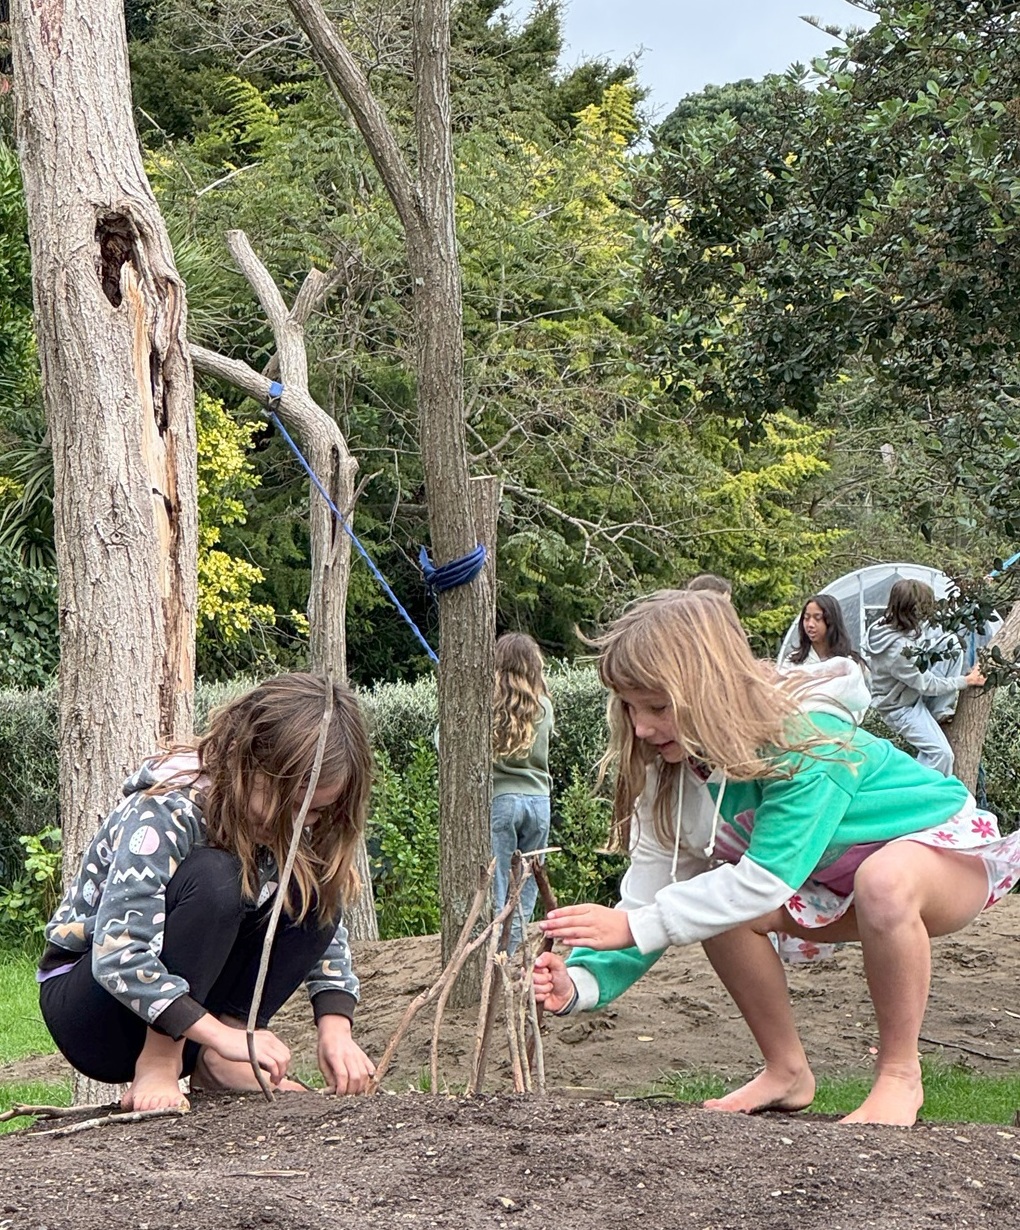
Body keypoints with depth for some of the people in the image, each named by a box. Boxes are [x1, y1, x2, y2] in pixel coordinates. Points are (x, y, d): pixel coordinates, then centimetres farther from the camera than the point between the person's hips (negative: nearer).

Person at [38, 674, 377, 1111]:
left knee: (312, 887, -15)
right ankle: (155, 1068, -23)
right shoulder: (164, 816, -27)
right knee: (212, 877, -33)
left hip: (189, 992, 7)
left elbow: (328, 929, -3)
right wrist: (223, 1036, -39)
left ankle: (211, 1062, -12)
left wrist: (335, 1028, -20)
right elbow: (116, 958, -34)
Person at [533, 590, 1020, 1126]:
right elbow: (650, 890, -14)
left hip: (948, 845, -7)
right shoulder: (677, 769, -13)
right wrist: (582, 981, -30)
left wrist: (634, 927, -39)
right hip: (837, 879, 7)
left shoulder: (805, 740, -34)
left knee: (885, 880, -40)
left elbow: (766, 880, -39)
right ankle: (787, 1072, 0)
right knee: (720, 905, -19)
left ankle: (899, 1076, -20)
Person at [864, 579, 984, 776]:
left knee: (953, 646, -2)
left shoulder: (891, 624, -11)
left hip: (915, 691, 9)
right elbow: (927, 685, -23)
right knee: (941, 753, -21)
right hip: (900, 708, -9)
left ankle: (941, 713, 2)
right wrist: (966, 681, -12)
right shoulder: (897, 649, -36)